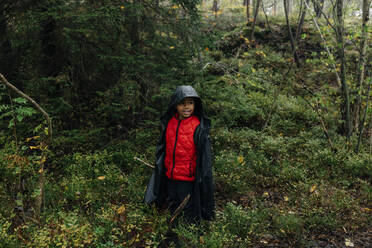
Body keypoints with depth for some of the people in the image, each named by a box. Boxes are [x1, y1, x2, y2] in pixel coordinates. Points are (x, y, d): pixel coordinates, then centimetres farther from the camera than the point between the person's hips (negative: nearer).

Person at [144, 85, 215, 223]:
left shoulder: (199, 128, -16)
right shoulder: (169, 123, -1)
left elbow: (205, 157, -14)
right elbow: (163, 148, 9)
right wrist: (160, 168, 11)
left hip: (189, 180, -5)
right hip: (170, 178, 5)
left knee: (189, 217, 11)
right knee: (172, 212, 24)